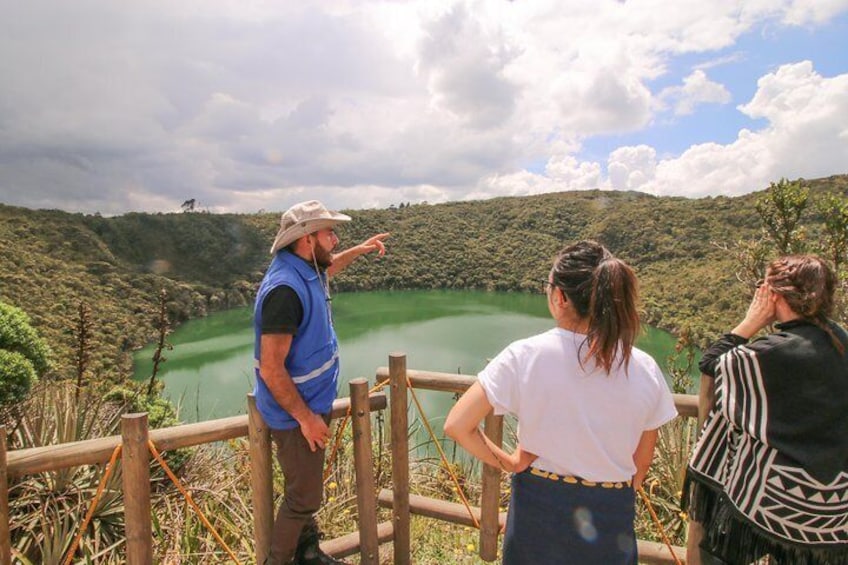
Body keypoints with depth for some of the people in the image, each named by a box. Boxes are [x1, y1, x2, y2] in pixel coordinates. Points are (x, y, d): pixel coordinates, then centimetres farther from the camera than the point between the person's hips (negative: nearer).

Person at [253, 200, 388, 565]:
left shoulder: (305, 268, 1)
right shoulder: (285, 289, -29)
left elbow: (326, 269, 30)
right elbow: (271, 370, -28)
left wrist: (360, 250, 28)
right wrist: (306, 418, -22)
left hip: (311, 402, 10)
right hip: (297, 413, -10)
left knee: (306, 489, 24)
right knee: (303, 498, 7)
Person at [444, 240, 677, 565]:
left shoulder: (524, 356, -20)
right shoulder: (645, 370, -13)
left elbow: (456, 426, -19)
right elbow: (640, 467, -1)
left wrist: (508, 463, -5)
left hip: (539, 508, -1)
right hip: (611, 517, 1)